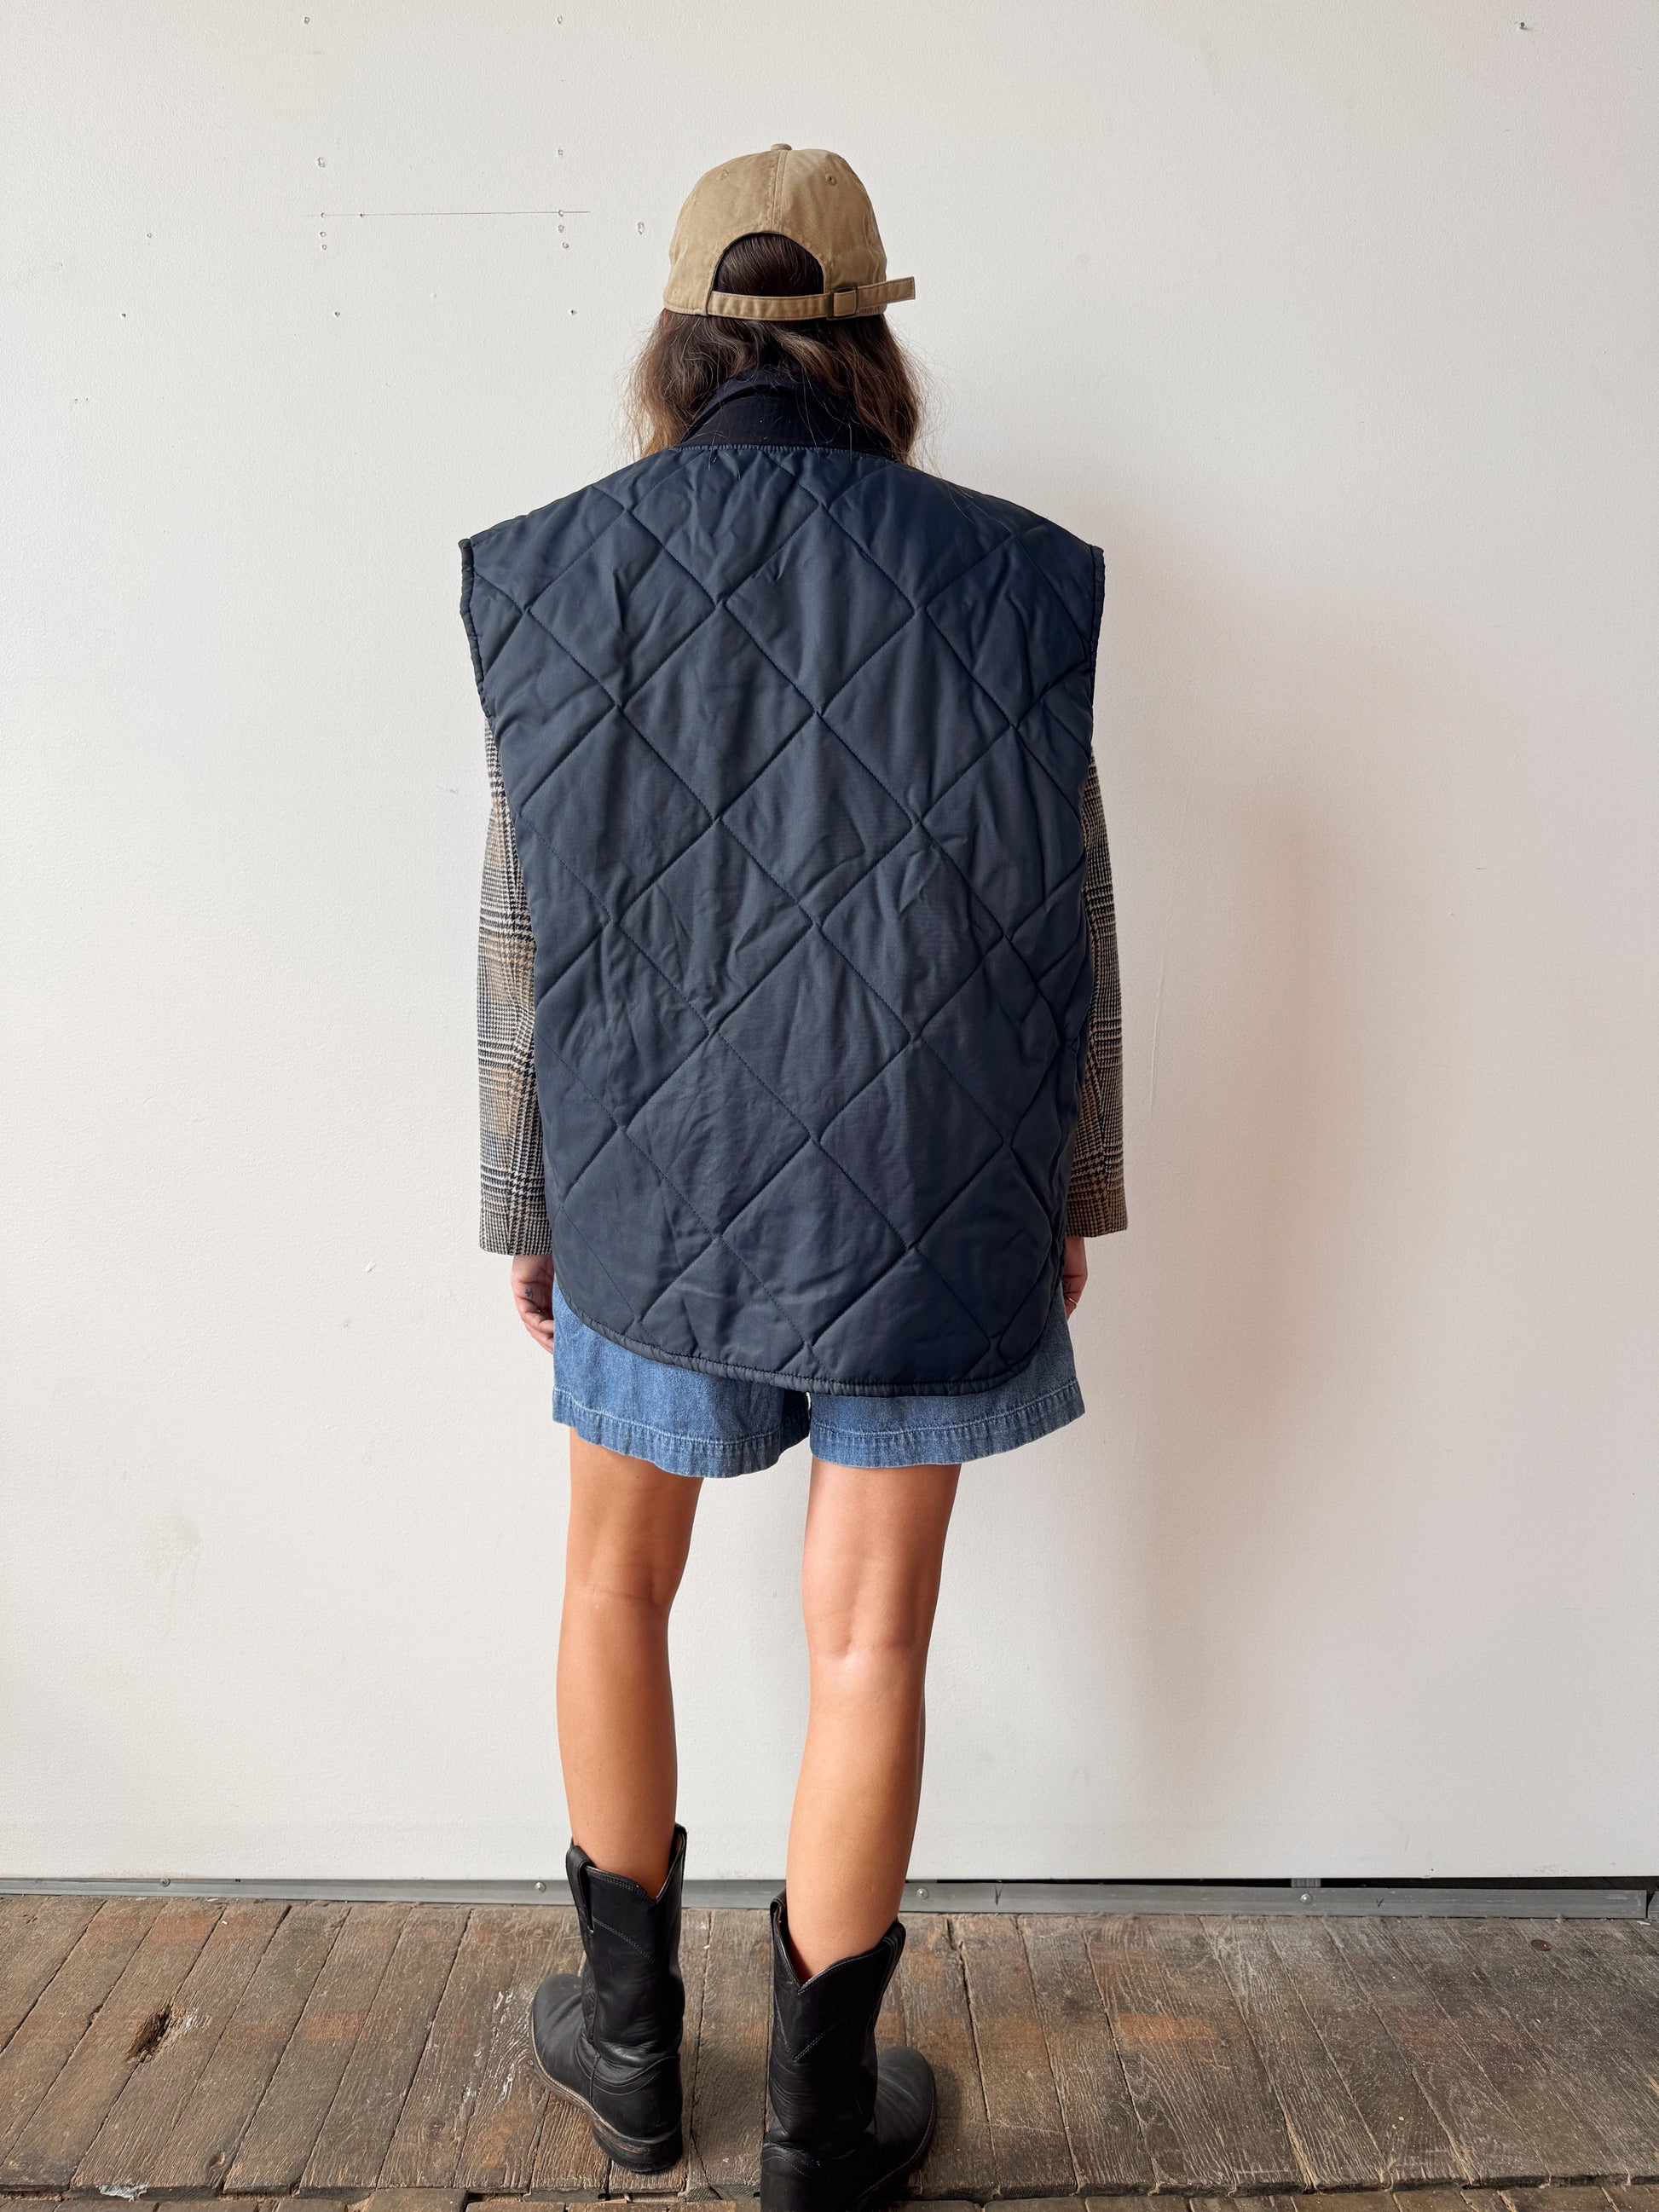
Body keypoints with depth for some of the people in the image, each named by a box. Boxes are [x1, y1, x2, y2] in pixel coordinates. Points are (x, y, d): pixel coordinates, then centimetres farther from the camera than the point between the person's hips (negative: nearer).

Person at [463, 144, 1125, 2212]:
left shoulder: (557, 578, -6)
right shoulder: (1002, 579, -6)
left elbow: (526, 942, -4)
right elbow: (1066, 934, -3)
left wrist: (524, 1212, 8)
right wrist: (1072, 1191, 9)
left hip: (662, 1184, 1)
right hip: (925, 1194, 0)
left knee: (616, 1582, 22)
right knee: (871, 1639, 12)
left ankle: (630, 2032, 39)